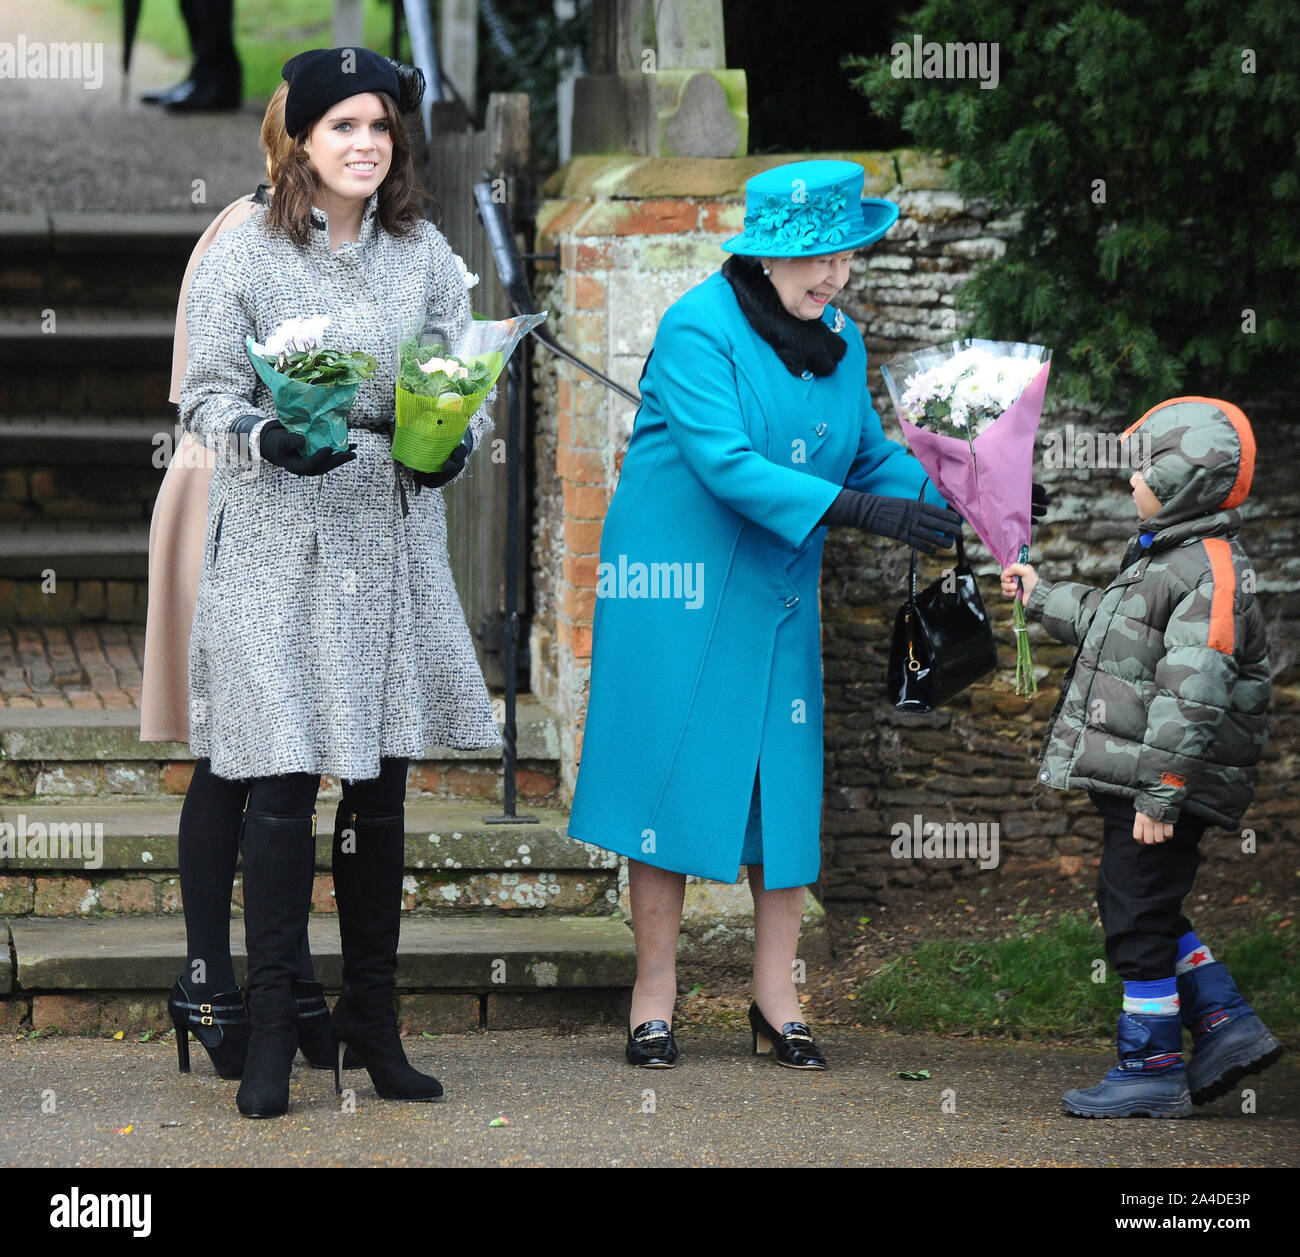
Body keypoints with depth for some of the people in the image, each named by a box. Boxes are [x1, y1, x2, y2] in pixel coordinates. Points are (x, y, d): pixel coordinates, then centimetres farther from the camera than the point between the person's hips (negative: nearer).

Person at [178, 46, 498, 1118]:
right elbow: (207, 395, -2)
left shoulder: (426, 256, 8)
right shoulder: (244, 256, -3)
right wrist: (268, 440, -21)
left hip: (394, 541, 4)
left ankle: (372, 1015, 18)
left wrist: (453, 442, -11)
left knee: (382, 784, 8)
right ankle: (271, 1029, 0)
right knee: (284, 780, -7)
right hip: (280, 543, -4)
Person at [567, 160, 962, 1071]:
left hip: (779, 595, 6)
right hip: (677, 587, -6)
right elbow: (726, 464, -24)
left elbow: (873, 455, 12)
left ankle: (776, 1003, 10)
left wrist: (945, 507, -8)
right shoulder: (699, 329, -14)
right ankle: (655, 1001, 7)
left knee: (787, 785, 3)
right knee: (673, 780, -2)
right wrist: (857, 509, -31)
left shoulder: (838, 343, 8)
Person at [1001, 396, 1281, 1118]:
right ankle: (1227, 1028, 21)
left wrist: (1163, 793, -27)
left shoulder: (1211, 572, -19)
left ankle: (1152, 1070, 5)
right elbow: (1107, 624, 34)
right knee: (1144, 915, 17)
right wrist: (1042, 598, 43)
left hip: (1159, 789, -10)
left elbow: (1192, 694, -24)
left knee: (1138, 919, -3)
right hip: (1130, 782, 10)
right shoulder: (1164, 558, 14)